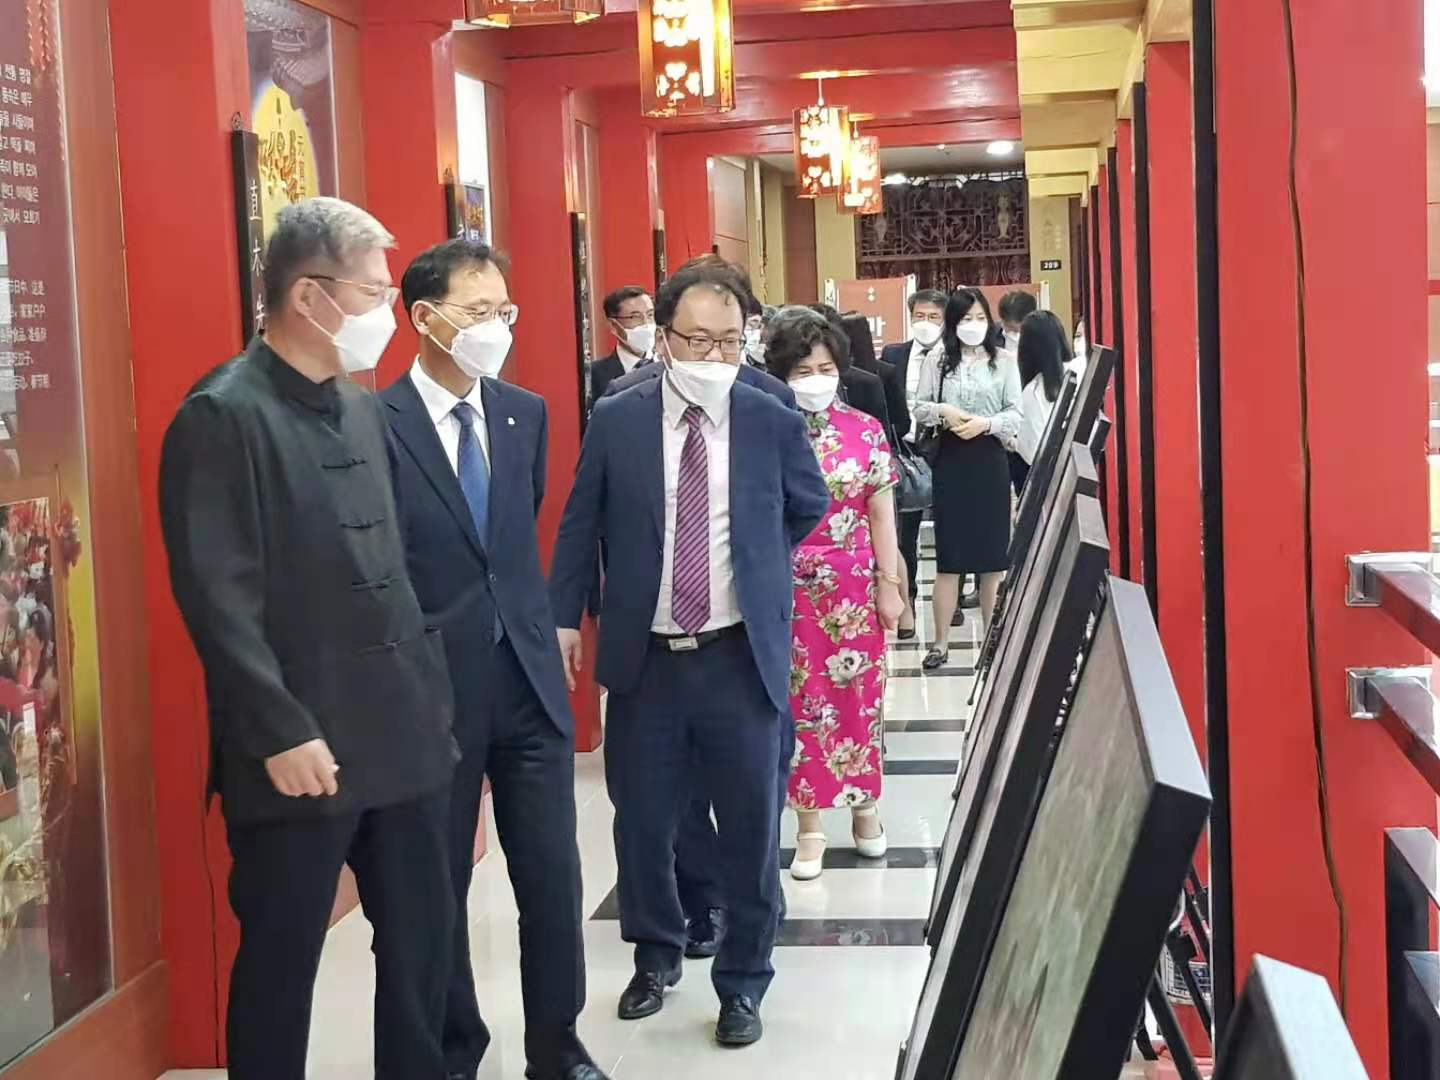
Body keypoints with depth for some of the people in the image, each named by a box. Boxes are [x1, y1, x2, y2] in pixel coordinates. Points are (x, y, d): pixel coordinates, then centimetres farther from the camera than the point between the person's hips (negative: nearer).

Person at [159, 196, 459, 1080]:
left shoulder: (364, 410, 12)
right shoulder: (222, 417, -12)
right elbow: (217, 599, -17)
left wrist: (434, 695, 12)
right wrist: (280, 732, -18)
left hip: (405, 734, 7)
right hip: (301, 749, -7)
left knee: (423, 939, 14)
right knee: (280, 963, 6)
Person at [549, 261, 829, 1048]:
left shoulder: (775, 424, -4)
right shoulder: (615, 420, -3)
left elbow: (810, 510, 15)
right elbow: (579, 527, 6)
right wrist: (564, 619, 3)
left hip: (742, 659, -1)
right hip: (644, 658, 1)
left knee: (750, 830, 7)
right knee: (641, 822, 13)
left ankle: (742, 984, 25)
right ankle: (656, 956, 37)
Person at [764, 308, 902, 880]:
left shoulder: (866, 430, 1)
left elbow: (881, 513, 4)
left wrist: (889, 584, 2)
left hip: (855, 588, 1)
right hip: (789, 590, -1)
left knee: (859, 697, 10)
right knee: (801, 701, 4)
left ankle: (865, 805, 28)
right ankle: (810, 827, 13)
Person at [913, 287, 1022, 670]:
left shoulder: (1003, 361, 2)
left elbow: (1015, 414, 0)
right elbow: (919, 408, 7)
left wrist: (985, 423, -17)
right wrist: (943, 411, -12)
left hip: (990, 459, 0)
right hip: (950, 459, 0)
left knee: (993, 551, 6)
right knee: (949, 553, 0)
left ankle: (992, 635, 17)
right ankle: (941, 642, 5)